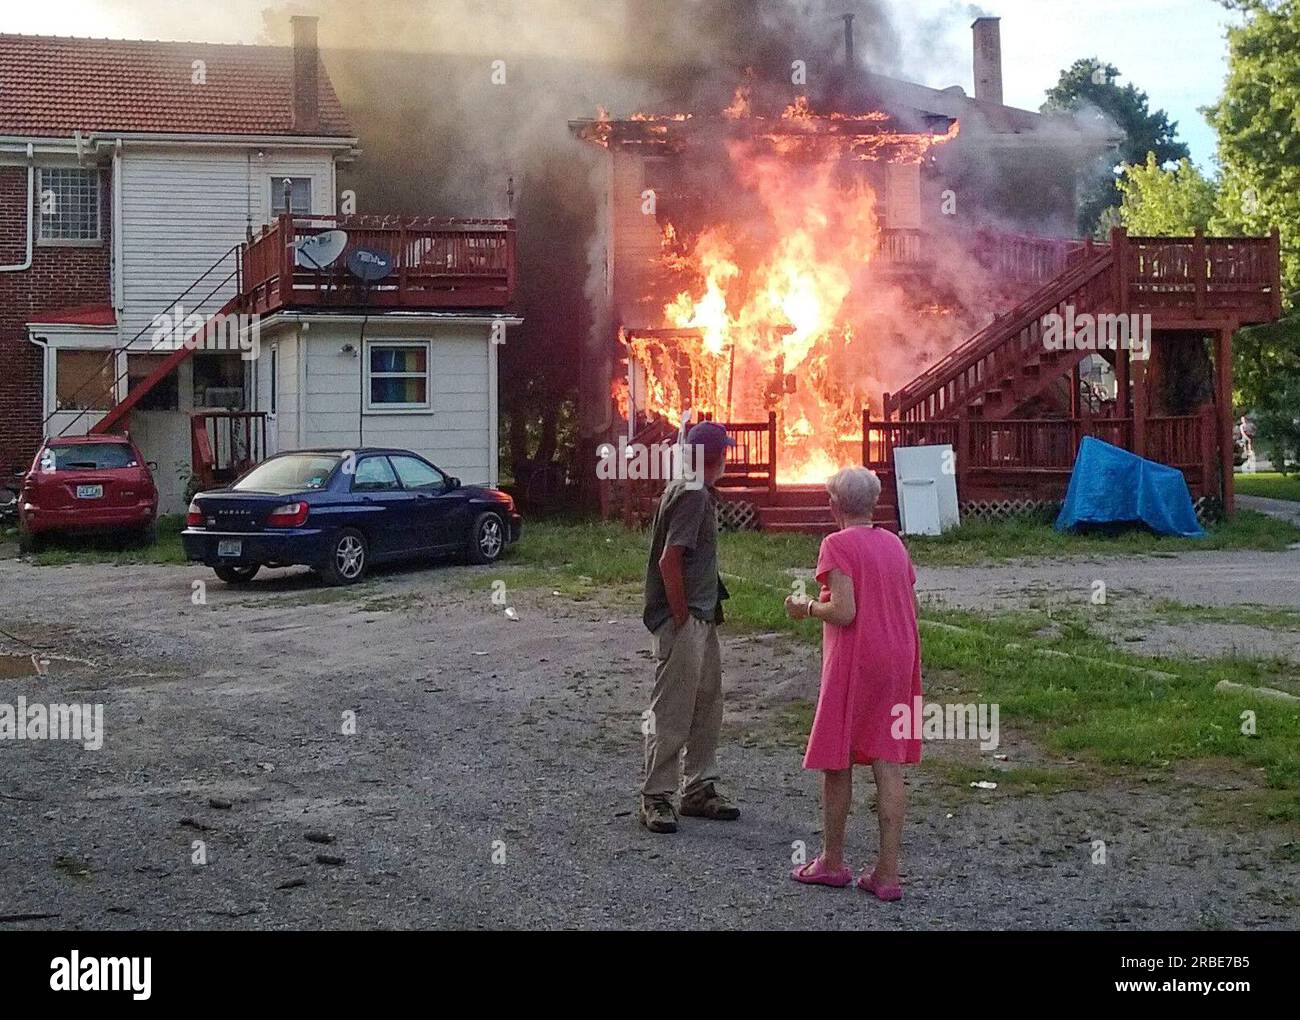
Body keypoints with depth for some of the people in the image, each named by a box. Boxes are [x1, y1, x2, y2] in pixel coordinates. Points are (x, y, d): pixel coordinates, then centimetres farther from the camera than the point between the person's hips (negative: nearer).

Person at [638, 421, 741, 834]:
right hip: (682, 620, -10)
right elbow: (668, 560, -23)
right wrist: (681, 619, -18)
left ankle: (700, 790, 24)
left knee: (707, 706, 15)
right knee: (672, 712, -4)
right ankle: (656, 798, 3)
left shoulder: (689, 489, 13)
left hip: (702, 619, 10)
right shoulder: (692, 495, -18)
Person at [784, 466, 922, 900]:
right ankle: (887, 873, 3)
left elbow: (844, 611, -18)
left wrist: (807, 608, -1)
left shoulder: (838, 544, -11)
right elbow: (912, 608, 12)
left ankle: (832, 861, 19)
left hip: (852, 663, -6)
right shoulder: (894, 544, 10)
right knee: (888, 764, 4)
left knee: (836, 761, 8)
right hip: (897, 662, 6)